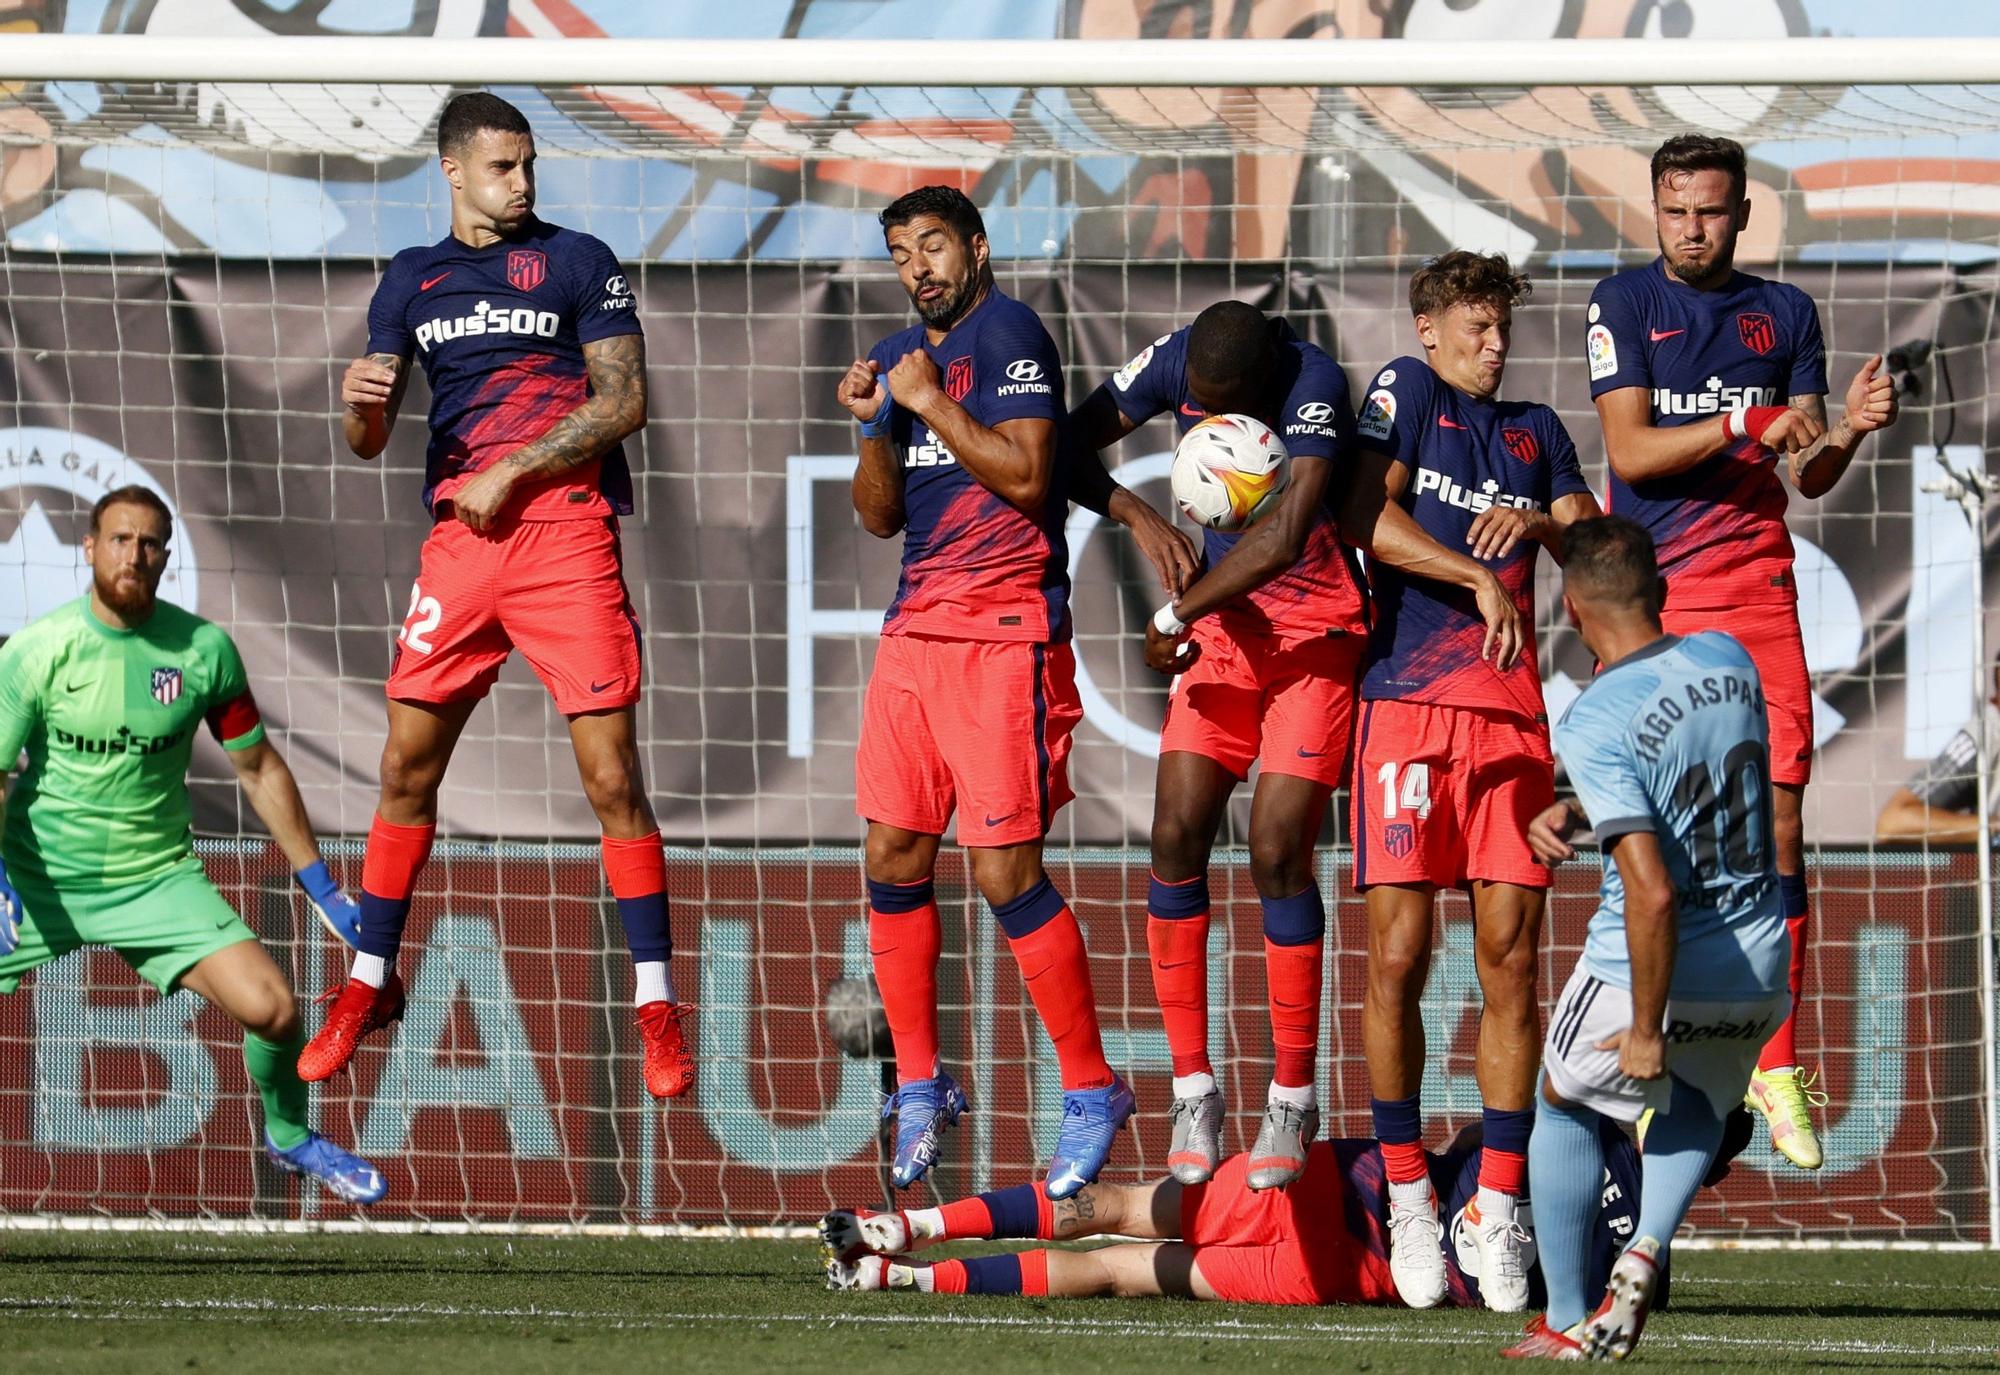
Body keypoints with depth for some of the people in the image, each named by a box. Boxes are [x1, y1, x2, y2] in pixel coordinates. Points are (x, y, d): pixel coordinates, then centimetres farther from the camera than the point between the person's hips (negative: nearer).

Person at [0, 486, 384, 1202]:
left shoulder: (204, 649, -5)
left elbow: (259, 769, 5)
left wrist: (324, 889, 6)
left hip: (158, 878, 1)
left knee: (271, 1009, -14)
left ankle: (290, 1136, 16)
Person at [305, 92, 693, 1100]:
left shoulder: (578, 261, 4)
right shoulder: (412, 280, 15)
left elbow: (625, 399, -4)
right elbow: (369, 439, 14)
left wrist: (511, 473, -9)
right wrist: (360, 401, -10)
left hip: (563, 528, -4)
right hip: (458, 535, 4)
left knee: (611, 777, -8)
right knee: (407, 765, 4)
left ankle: (655, 1004, -3)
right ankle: (370, 985, 16)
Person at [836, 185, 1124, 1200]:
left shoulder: (1010, 335, -8)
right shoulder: (900, 355, 16)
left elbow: (1024, 472, -18)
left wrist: (931, 402, -13)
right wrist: (873, 425, 1)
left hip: (1003, 637, -8)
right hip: (915, 627, 8)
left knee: (1005, 872, -10)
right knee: (894, 859, 6)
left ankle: (1092, 1089, 1)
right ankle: (919, 1087, 17)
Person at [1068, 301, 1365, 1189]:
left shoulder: (1314, 386, -25)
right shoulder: (1178, 362, -7)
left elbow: (1288, 533, -35)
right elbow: (1076, 444, 3)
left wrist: (1178, 615, -25)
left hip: (1314, 638, -5)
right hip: (1222, 627, 5)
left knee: (1278, 850, -12)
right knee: (1177, 838, -5)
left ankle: (1293, 1099, 0)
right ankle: (1193, 1090, 2)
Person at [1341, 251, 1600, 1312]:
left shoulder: (1536, 431, 21)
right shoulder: (1405, 391, 7)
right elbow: (1365, 519, -7)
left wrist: (1541, 524, -8)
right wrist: (1480, 580, -12)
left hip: (1512, 714, 4)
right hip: (1408, 701, -4)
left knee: (1511, 961, -2)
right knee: (1397, 955, -9)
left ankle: (1498, 1206, 1)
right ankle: (1407, 1198, 1)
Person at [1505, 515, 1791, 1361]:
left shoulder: (1595, 725, -21)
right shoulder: (1729, 662, -1)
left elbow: (1652, 892, -27)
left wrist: (1647, 1030, -18)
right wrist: (1573, 815, 10)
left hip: (1640, 974, -5)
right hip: (1761, 976, 5)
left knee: (1564, 1109, 23)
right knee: (1701, 1100, 33)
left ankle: (1567, 1321, 24)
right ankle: (1646, 1250, 9)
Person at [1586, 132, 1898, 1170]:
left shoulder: (1785, 314, 12)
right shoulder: (1623, 304, 2)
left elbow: (1805, 474, 12)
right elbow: (1631, 450, -9)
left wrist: (1845, 433, -10)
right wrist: (1746, 426, -20)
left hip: (1755, 587, 2)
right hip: (1648, 589, -2)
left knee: (1777, 820, -5)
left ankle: (1777, 1064, -1)